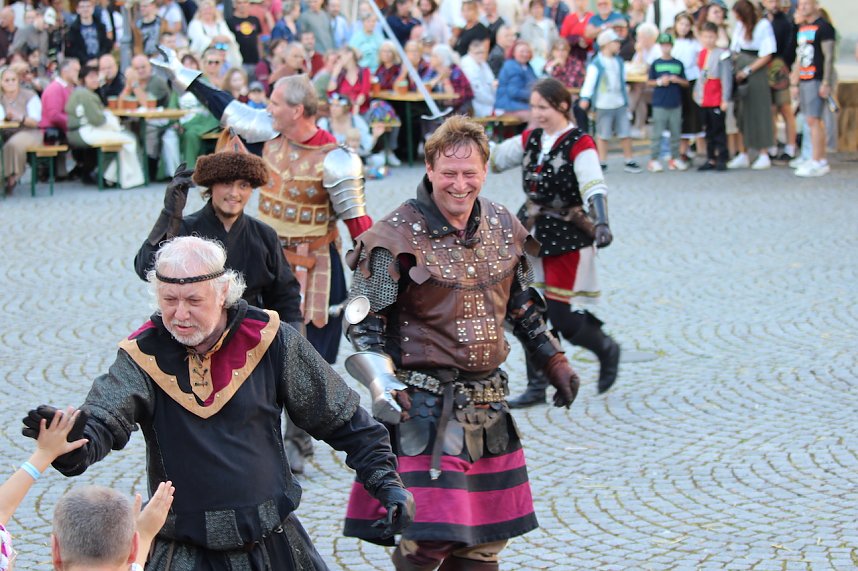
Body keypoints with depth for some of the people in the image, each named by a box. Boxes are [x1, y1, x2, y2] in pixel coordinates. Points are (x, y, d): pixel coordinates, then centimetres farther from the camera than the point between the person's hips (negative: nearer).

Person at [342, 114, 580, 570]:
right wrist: (384, 386, -23)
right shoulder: (398, 237, -12)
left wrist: (553, 361, 18)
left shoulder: (503, 228, 7)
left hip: (487, 406, 6)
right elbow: (364, 322, -11)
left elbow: (522, 305, 21)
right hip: (423, 405, -6)